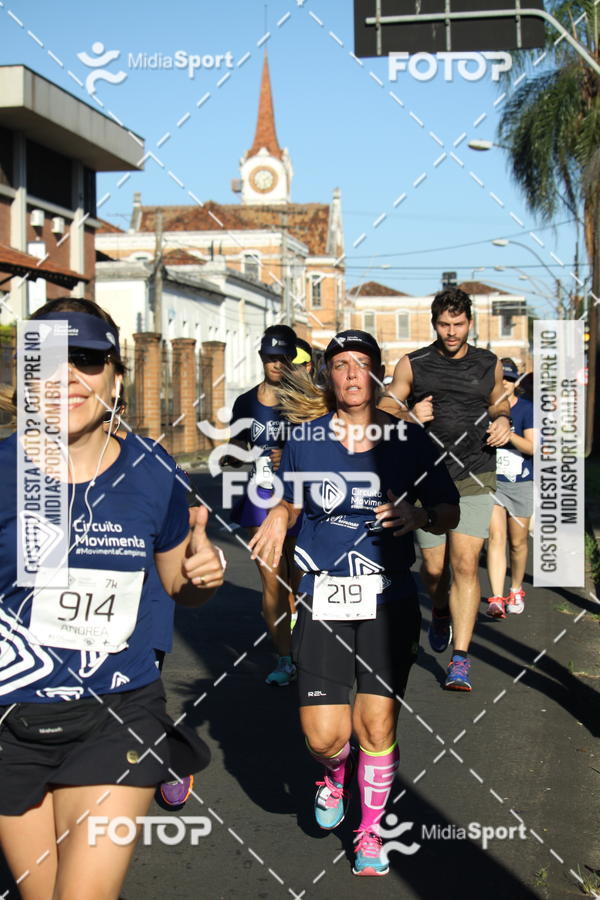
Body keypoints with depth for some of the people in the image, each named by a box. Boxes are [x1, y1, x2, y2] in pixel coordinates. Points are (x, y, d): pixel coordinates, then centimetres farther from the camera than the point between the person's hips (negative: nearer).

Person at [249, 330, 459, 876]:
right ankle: (335, 775, 35)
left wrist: (420, 514, -16)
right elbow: (290, 502, 17)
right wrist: (277, 523, -5)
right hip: (324, 601, 1)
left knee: (376, 725, -7)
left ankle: (370, 830, 21)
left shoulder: (408, 440, 0)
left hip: (390, 599, 0)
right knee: (324, 738, -4)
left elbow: (450, 511, 5)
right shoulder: (304, 441, 2)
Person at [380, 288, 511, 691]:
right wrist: (409, 417, -15)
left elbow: (500, 403, 25)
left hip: (474, 477, 0)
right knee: (434, 567, 6)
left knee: (465, 564, -11)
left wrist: (503, 421, 2)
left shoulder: (489, 365, 8)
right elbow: (385, 408, 6)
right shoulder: (413, 365, 3)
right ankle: (440, 613, 42)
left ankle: (461, 658, -8)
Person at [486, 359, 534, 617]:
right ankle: (496, 599, -19)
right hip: (492, 481, 0)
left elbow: (532, 447, -13)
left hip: (521, 484, 0)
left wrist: (507, 433, -26)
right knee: (495, 537, -14)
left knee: (517, 542, 9)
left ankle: (516, 591, 32)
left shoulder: (527, 409, -3)